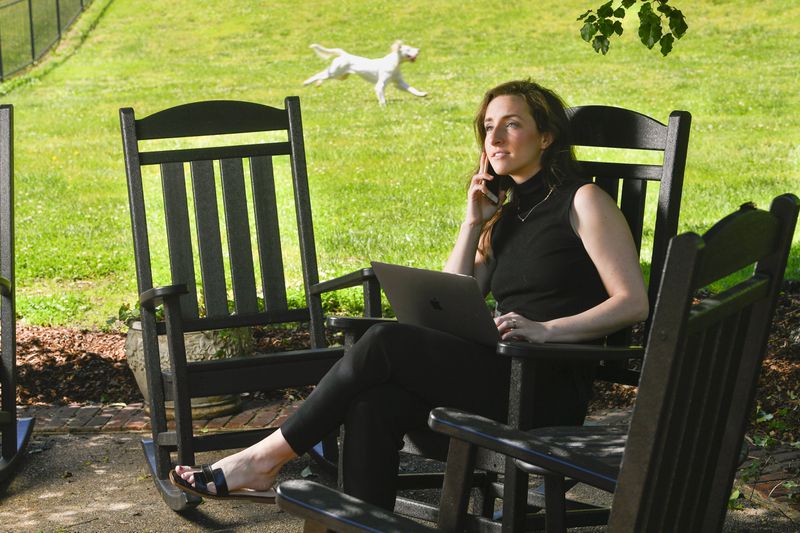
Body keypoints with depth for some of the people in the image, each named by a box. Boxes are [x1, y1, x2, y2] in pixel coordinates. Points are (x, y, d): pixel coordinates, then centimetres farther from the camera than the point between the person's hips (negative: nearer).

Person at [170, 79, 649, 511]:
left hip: (551, 391, -7)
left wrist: (546, 328, -21)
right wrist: (473, 224, 7)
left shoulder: (582, 201, 1)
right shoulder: (503, 214, 22)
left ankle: (267, 457, -14)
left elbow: (634, 303, -8)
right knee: (373, 402, -24)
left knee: (386, 344, -23)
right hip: (497, 375, 7)